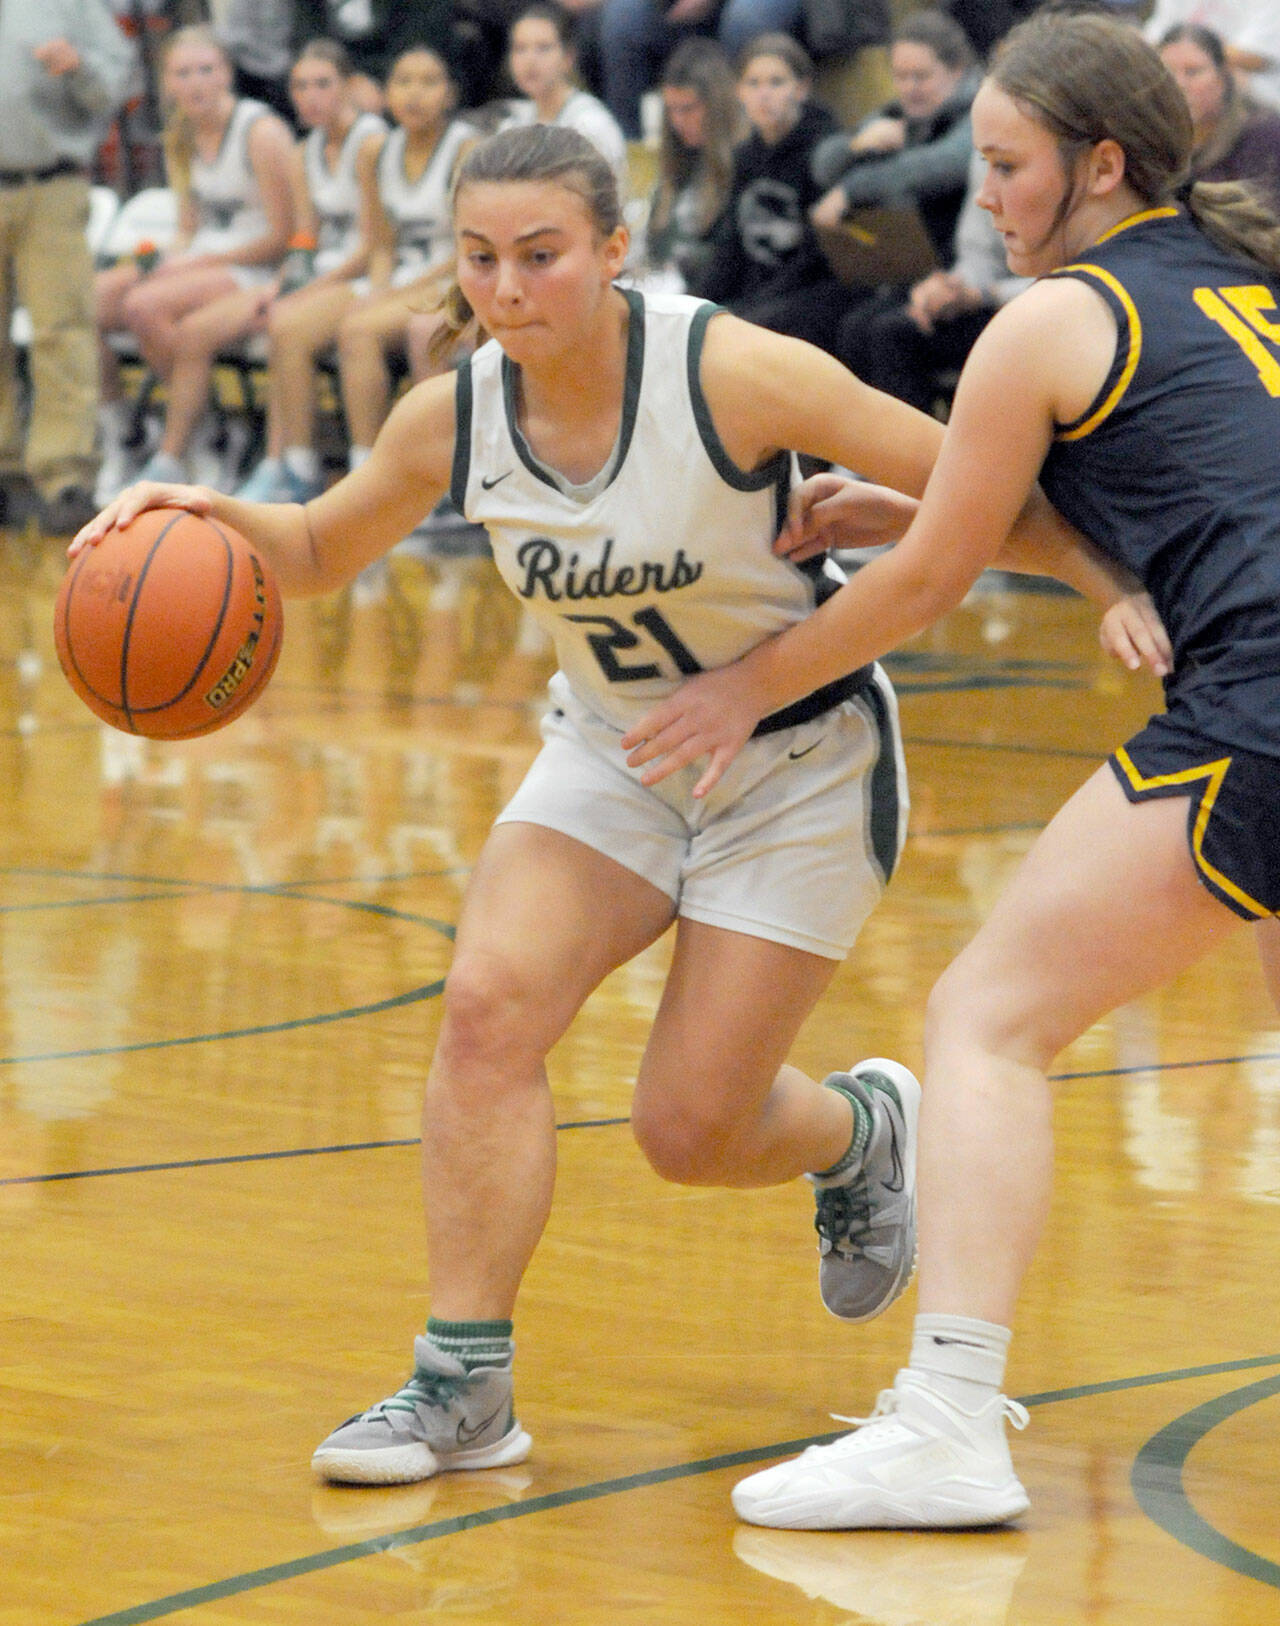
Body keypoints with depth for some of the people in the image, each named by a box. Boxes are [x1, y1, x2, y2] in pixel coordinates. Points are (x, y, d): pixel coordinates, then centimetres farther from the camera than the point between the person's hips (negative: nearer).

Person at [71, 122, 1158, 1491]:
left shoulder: (733, 375, -26)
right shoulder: (452, 418, -12)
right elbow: (320, 553, 6)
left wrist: (1121, 581, -25)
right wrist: (214, 513, -14)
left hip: (800, 760, -4)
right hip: (613, 750, 4)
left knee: (690, 1132, -5)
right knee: (489, 1006, -20)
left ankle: (864, 1130, 31)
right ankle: (464, 1384, -11)